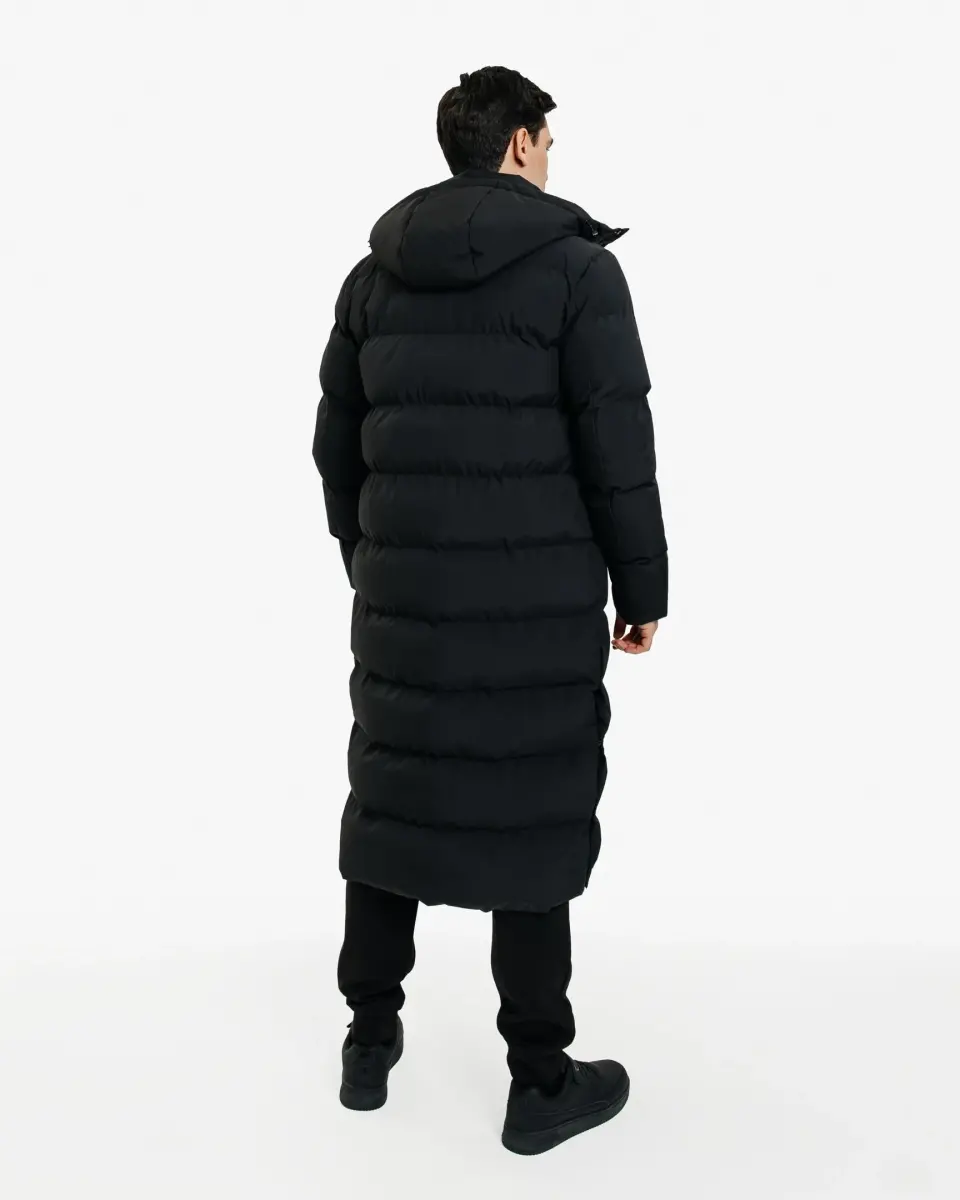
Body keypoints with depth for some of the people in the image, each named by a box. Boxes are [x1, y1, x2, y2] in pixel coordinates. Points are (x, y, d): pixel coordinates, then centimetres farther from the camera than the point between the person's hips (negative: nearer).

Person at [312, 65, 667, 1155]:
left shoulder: (376, 271, 9)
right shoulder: (576, 263, -6)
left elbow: (336, 442, 12)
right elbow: (617, 447, -9)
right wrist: (641, 589, 0)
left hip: (402, 593, 5)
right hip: (538, 602, -4)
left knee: (390, 803, 15)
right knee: (532, 825, 3)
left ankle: (371, 1040, 28)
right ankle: (542, 1084, 15)